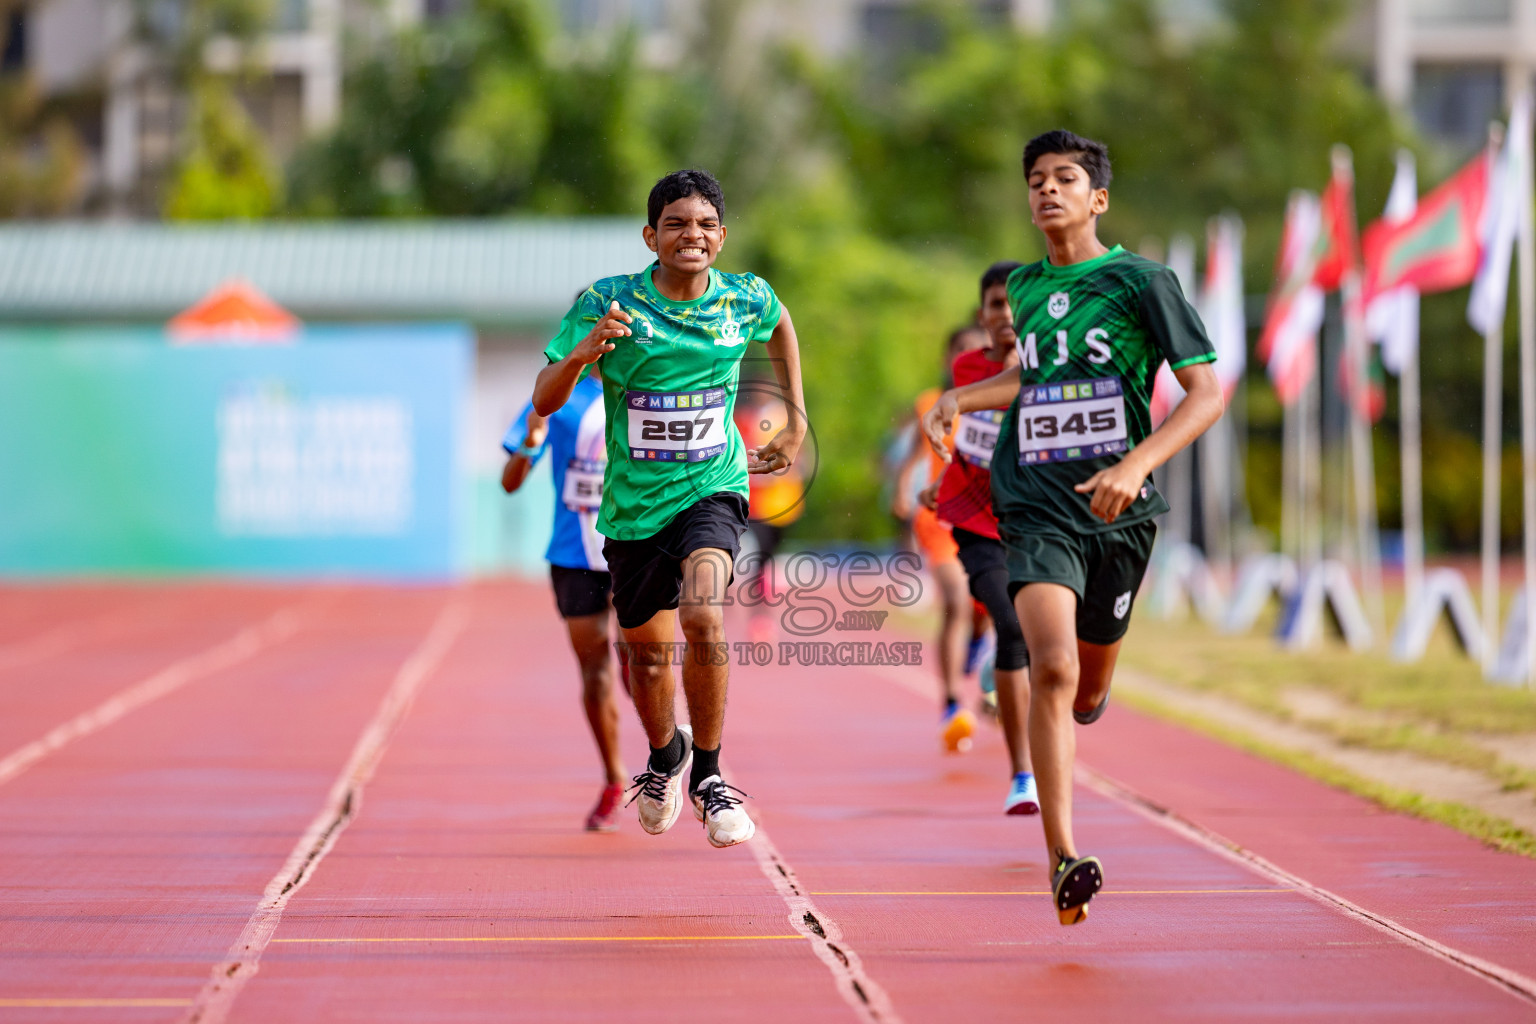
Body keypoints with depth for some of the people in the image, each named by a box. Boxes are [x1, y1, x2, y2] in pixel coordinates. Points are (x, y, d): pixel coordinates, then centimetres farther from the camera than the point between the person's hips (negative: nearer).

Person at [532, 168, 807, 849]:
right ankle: (664, 754, 48)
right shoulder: (609, 302, -12)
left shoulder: (747, 300, -5)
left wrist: (796, 423, 19)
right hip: (634, 502, 1)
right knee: (647, 650, 15)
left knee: (702, 615, -28)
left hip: (712, 488, -1)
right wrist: (581, 353, -34)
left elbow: (781, 327, 21)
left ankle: (707, 775, -12)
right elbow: (543, 400, -14)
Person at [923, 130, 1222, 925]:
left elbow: (1207, 393, -8)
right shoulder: (1025, 286, 11)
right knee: (1052, 666, -21)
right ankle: (1062, 858, -20)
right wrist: (958, 398, 16)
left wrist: (1137, 463, -21)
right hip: (1035, 509, 1)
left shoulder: (1139, 281, -3)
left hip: (1119, 512, -1)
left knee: (1088, 692, 12)